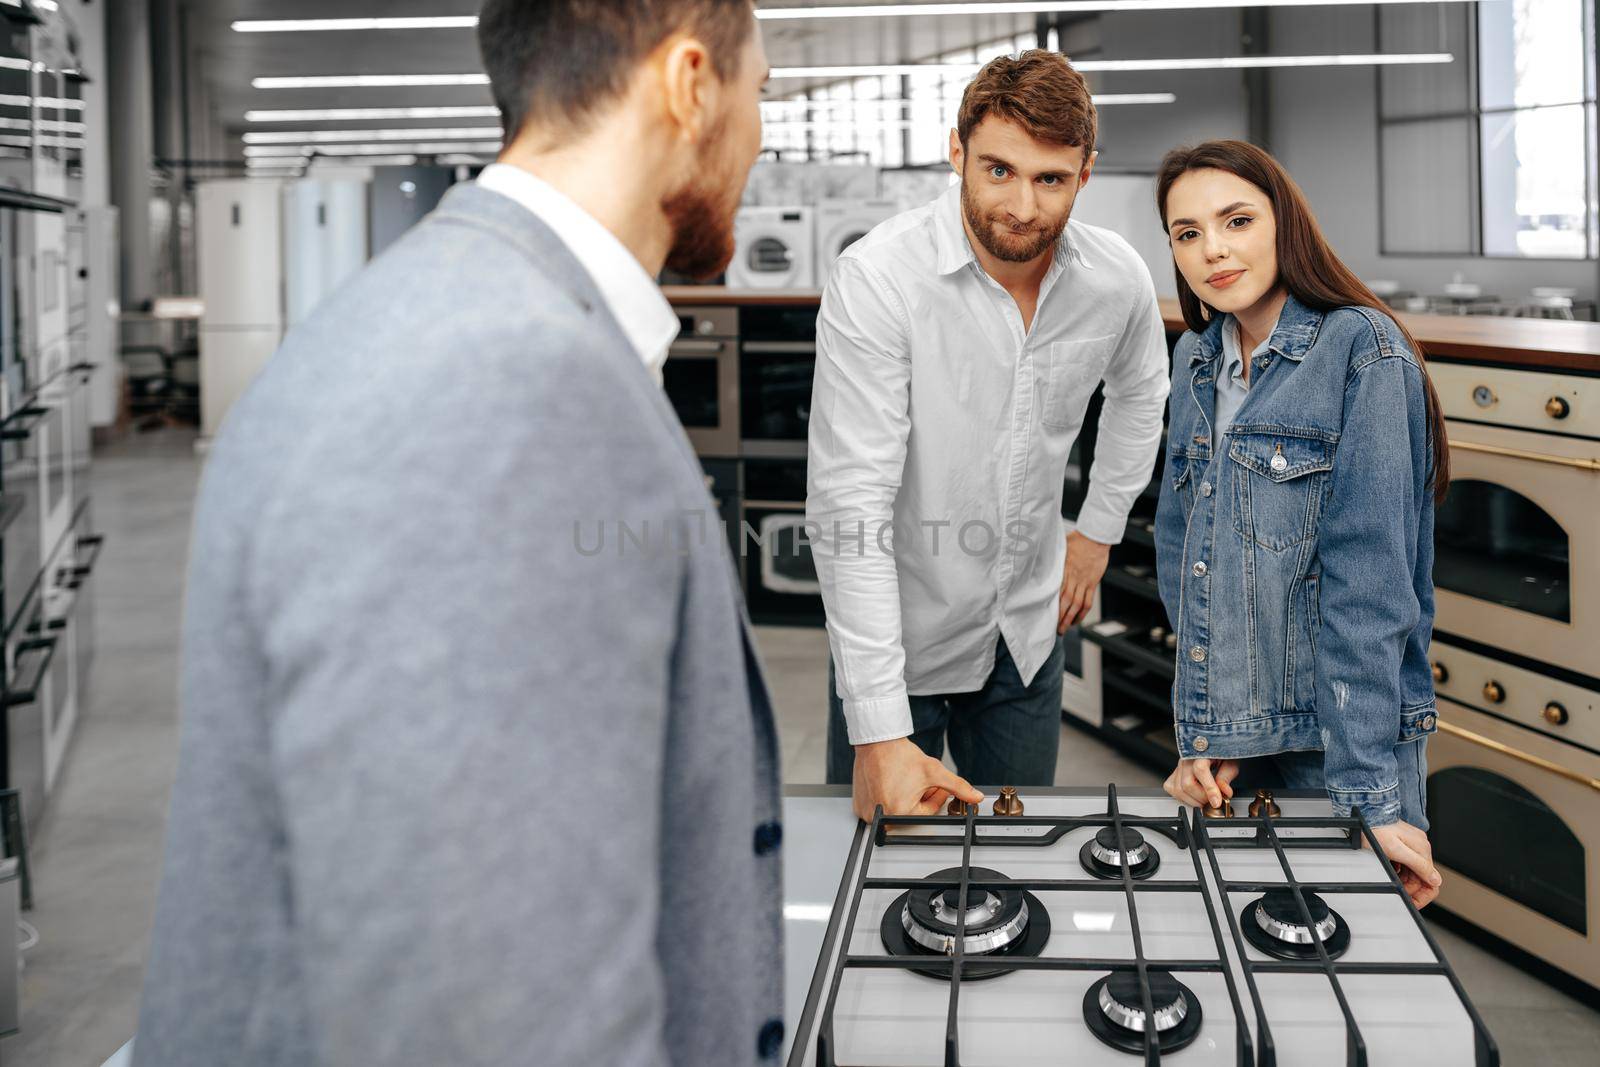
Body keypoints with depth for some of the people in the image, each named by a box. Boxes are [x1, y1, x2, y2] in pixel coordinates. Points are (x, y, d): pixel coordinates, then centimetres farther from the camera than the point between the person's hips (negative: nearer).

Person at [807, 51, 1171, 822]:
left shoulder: (1117, 280, -10)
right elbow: (851, 506, -29)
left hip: (1029, 628, 4)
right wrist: (881, 732, -33)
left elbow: (1139, 391, 17)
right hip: (897, 628, -4)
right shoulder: (877, 280, -26)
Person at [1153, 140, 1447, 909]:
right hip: (1227, 737, 6)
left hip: (1338, 736, -6)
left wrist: (1369, 793, -20)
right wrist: (1199, 734, 2)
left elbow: (1369, 582, -17)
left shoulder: (1362, 350, -12)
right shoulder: (1197, 360, 8)